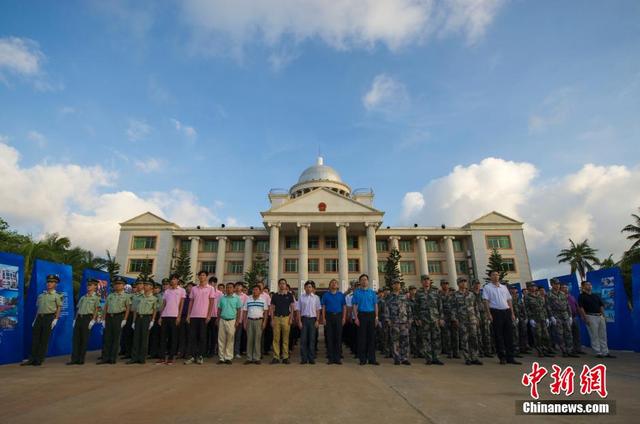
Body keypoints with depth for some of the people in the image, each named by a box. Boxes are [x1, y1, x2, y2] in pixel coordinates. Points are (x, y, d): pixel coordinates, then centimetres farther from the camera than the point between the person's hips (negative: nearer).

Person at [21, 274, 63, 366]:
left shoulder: (57, 296, 2)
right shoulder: (41, 295, 17)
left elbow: (58, 308, -3)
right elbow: (38, 308, 20)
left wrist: (55, 319, -12)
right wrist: (35, 319, 13)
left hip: (49, 317, -5)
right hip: (39, 317, 5)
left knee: (44, 340, -2)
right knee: (35, 338, 4)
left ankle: (39, 360, 5)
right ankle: (32, 359, 12)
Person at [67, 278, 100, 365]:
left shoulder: (96, 297, 1)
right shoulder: (83, 297, 18)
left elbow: (96, 310, -5)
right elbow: (78, 309, 20)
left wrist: (93, 320, -14)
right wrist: (75, 319, 11)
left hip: (87, 318, -6)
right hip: (79, 318, 6)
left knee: (84, 339, -1)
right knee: (76, 338, 3)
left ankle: (81, 359, 6)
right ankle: (74, 359, 7)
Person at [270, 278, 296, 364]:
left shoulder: (289, 295, 5)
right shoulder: (275, 295, 8)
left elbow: (292, 307, 5)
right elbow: (272, 308, 9)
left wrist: (291, 318, -5)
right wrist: (272, 319, 1)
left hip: (286, 318, -1)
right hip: (276, 318, 1)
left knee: (285, 338, 2)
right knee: (276, 338, 1)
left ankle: (285, 357, 9)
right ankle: (276, 357, 6)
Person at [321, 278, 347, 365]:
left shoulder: (341, 295, 9)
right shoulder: (326, 295, 7)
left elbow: (344, 307, 6)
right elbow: (323, 307, 5)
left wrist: (344, 318, -4)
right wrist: (323, 318, -5)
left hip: (338, 316, 0)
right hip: (329, 316, 0)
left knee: (338, 337, 1)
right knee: (329, 337, 2)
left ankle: (338, 357, 8)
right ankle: (330, 357, 9)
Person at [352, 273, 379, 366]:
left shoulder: (372, 292, 10)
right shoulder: (356, 292, 4)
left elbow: (375, 305, 9)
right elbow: (354, 306, 0)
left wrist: (376, 317, 0)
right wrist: (356, 318, -9)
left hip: (371, 315, 2)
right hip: (361, 315, -2)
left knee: (372, 337, 4)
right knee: (362, 337, 1)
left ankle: (372, 359, 12)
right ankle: (363, 359, 10)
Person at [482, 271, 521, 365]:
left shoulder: (504, 287, 16)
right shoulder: (487, 287, 0)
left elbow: (509, 301, 16)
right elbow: (486, 301, -5)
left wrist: (512, 313, 9)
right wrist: (489, 314, -13)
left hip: (507, 311, 5)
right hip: (496, 312, -5)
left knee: (509, 335, 6)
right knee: (498, 335, 1)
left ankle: (510, 357, 13)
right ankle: (502, 357, 10)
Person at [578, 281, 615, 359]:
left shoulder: (596, 296, 16)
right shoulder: (582, 296, -4)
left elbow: (601, 306, 17)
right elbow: (581, 308, -10)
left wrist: (604, 316, 7)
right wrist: (585, 318, -16)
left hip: (600, 316, 6)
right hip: (591, 317, -6)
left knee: (603, 335, 9)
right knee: (594, 336, -3)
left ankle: (605, 352, 15)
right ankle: (598, 353, 3)